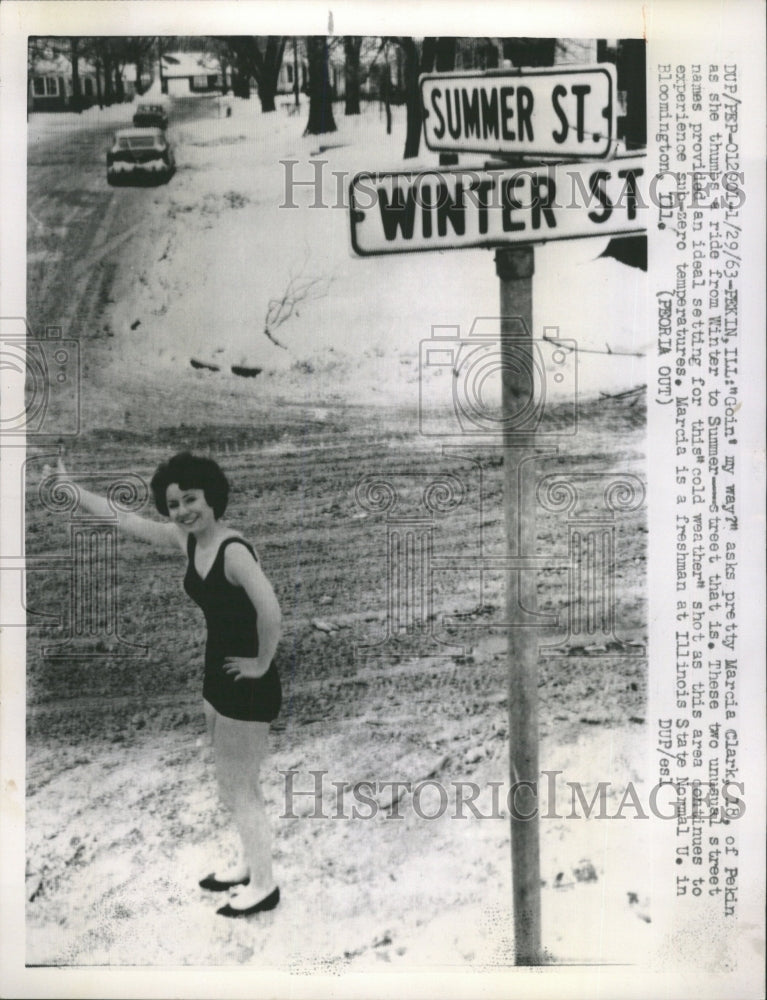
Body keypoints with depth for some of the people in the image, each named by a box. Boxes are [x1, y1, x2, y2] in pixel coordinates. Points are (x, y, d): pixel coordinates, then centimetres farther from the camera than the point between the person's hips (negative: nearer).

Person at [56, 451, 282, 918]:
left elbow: (270, 612, -38)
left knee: (240, 790, 6)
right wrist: (72, 487, 17)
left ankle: (264, 886, 24)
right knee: (236, 785, 22)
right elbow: (125, 519, 13)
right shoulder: (186, 539, 1)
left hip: (249, 686, -9)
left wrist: (262, 664, -24)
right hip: (218, 678, 9)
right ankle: (251, 866, 40)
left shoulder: (234, 550, -26)